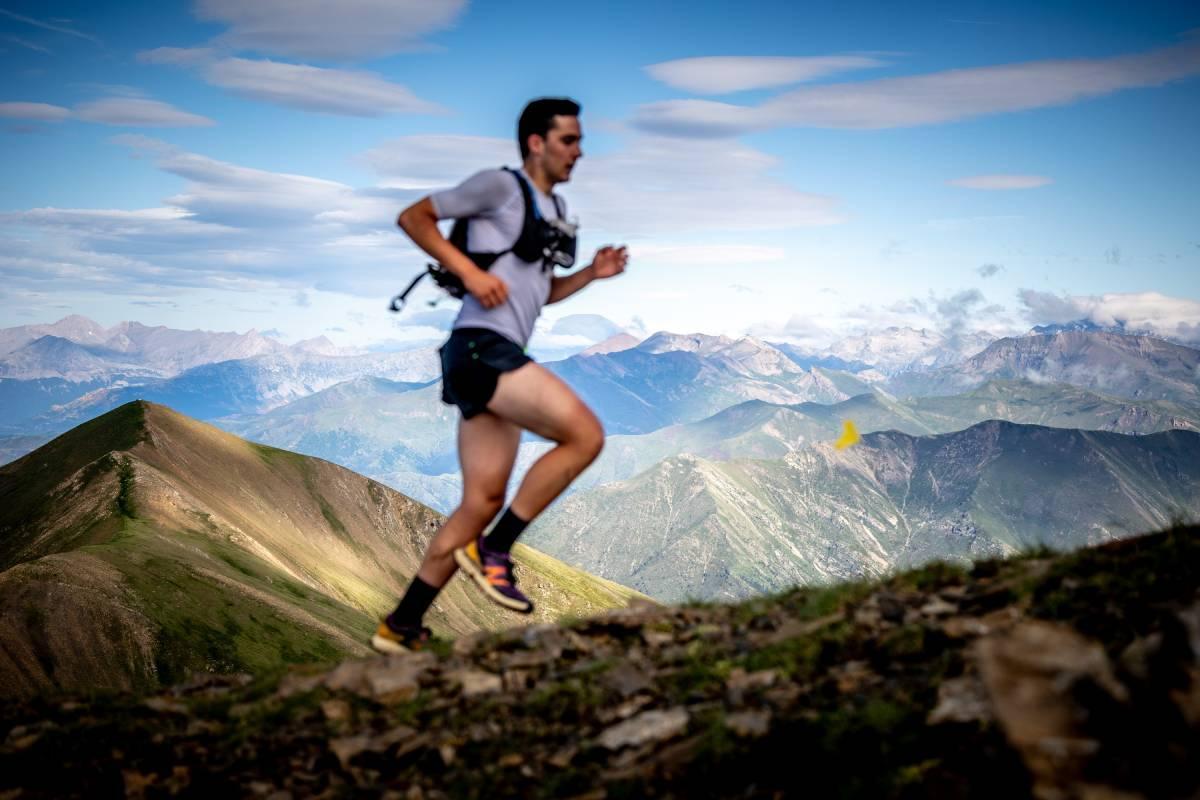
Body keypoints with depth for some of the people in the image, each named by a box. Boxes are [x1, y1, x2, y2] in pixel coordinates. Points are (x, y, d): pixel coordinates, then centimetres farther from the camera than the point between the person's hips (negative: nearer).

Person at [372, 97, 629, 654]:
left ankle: (401, 627, 12)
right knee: (585, 434, -18)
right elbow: (413, 217, -2)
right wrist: (469, 270, -13)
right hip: (482, 347, -9)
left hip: (498, 358, 9)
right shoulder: (500, 186, -2)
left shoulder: (555, 209, 24)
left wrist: (591, 274, 14)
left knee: (482, 501, 6)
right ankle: (494, 550, -9)